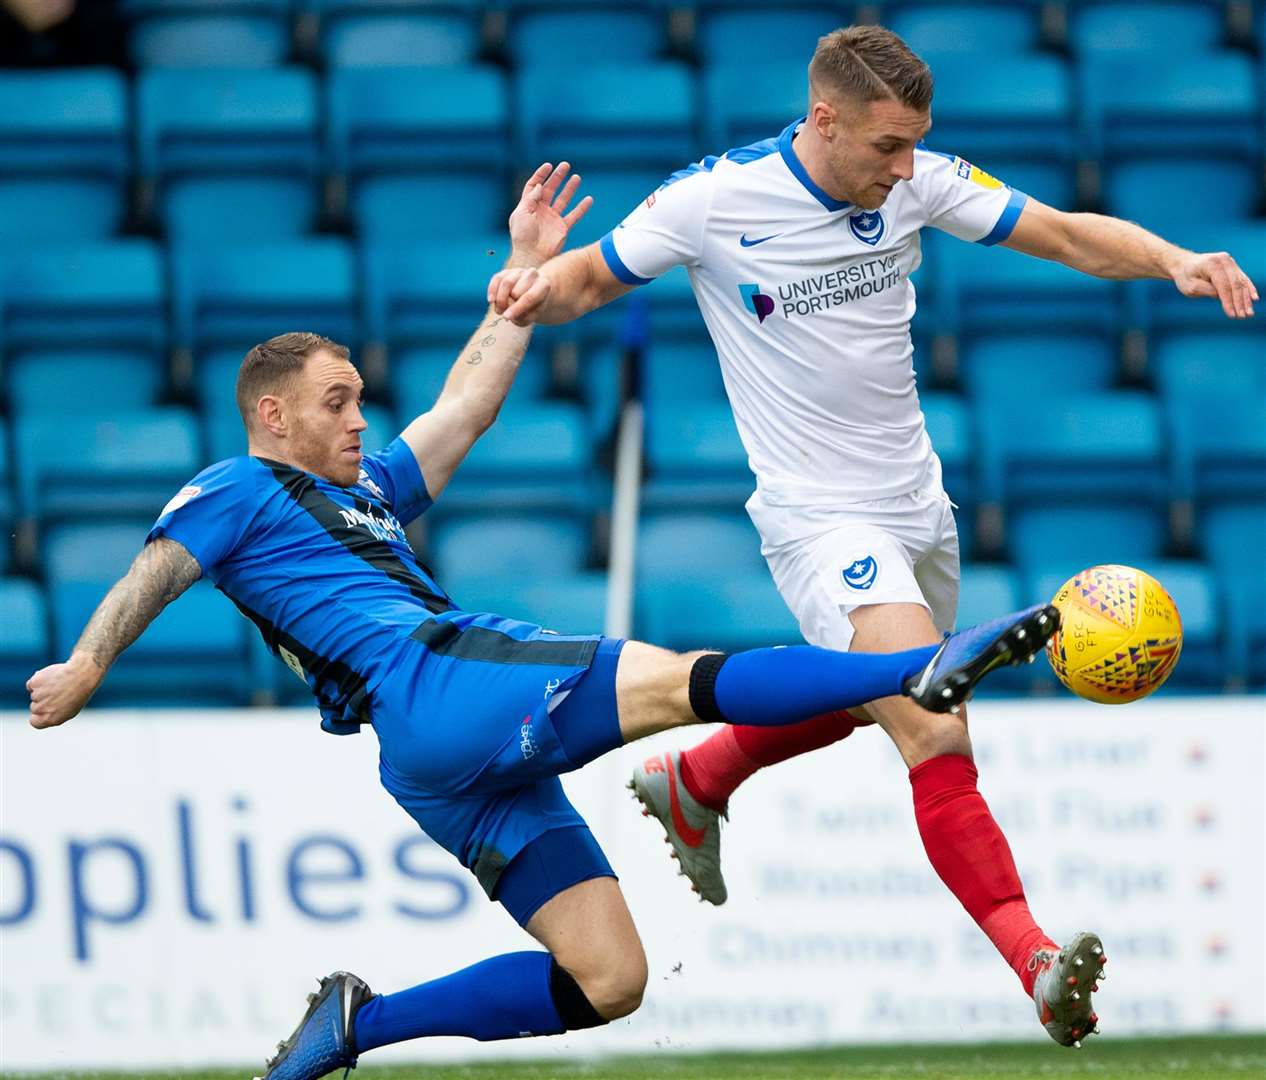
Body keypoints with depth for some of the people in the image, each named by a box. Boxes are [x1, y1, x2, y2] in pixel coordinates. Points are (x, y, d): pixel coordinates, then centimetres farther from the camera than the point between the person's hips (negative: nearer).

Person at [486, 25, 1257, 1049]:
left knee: (854, 697, 28)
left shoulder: (915, 180, -6)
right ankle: (1034, 959, -27)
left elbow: (1066, 232, -4)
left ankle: (692, 784, 54)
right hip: (820, 516, -7)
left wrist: (1175, 262, -22)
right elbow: (592, 276, -2)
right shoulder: (713, 200, -16)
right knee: (940, 738, -22)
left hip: (916, 501, 7)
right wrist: (538, 288, -25)